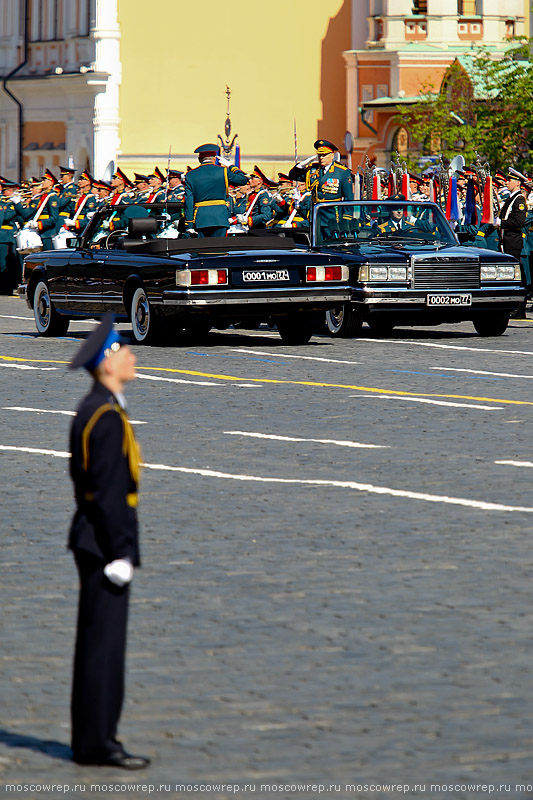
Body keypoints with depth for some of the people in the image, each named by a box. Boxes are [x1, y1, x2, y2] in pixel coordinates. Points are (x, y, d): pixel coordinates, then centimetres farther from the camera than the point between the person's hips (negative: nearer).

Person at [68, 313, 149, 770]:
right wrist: (120, 553, -20)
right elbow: (109, 491, -21)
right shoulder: (108, 416, -18)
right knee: (103, 644, -7)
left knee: (99, 644, 12)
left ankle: (93, 739, 17)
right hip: (107, 541, -10)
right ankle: (97, 744, -4)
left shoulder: (92, 410, 14)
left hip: (93, 539, 10)